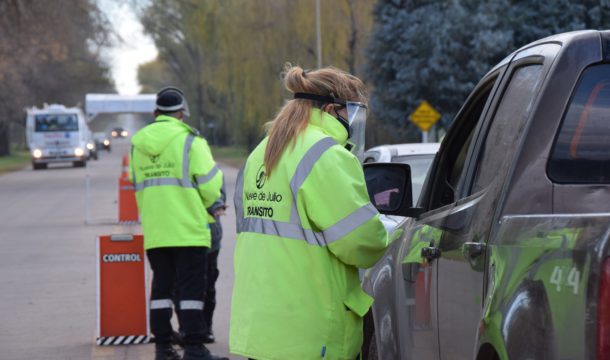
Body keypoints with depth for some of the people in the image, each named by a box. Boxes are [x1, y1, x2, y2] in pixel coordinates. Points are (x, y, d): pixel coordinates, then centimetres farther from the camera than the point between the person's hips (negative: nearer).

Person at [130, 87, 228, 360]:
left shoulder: (138, 144, 8)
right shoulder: (189, 140, -9)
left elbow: (137, 187, 13)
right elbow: (210, 186, -9)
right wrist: (201, 205, 10)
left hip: (154, 232, 5)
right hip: (188, 230, -5)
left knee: (161, 286, 12)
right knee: (191, 288, -2)